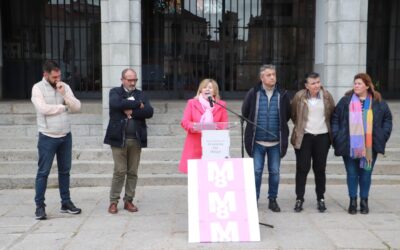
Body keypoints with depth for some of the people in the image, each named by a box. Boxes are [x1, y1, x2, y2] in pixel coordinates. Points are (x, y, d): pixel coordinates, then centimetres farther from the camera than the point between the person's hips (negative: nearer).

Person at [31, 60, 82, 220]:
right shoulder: (38, 88, -7)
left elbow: (77, 107, 0)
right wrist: (63, 106, -8)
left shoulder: (65, 86, 6)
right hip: (47, 137, -5)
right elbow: (43, 108, -20)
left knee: (65, 171, 12)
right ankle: (39, 206, 8)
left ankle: (66, 203, 22)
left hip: (66, 136, 5)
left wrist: (64, 94, -14)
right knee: (43, 172, 0)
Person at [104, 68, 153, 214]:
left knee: (133, 172, 6)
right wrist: (137, 104, -10)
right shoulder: (115, 92, 6)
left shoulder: (140, 94, 14)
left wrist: (132, 111, -11)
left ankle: (129, 201, 16)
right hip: (119, 138, -3)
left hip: (136, 139, 3)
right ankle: (113, 201, 8)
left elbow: (149, 112, -1)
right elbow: (117, 104, -17)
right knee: (120, 171, -3)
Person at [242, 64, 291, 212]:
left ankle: (273, 200, 22)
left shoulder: (282, 94, 1)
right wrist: (254, 127, 10)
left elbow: (287, 115, 12)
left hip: (276, 142, 1)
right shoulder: (253, 93, -2)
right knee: (256, 171, 2)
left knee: (274, 172, 9)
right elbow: (245, 112, 9)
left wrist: (280, 127, 10)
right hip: (257, 141, -1)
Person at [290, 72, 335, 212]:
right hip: (304, 137, -2)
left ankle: (320, 199, 18)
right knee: (302, 168, 1)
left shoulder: (327, 96, 1)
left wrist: (329, 129, 13)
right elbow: (293, 114, 8)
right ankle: (299, 199, 9)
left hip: (322, 137, 2)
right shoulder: (299, 97, -5)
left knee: (320, 169, 8)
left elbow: (332, 114, 13)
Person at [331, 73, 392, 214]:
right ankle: (353, 201, 18)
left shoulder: (377, 102, 3)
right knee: (352, 174, 6)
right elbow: (335, 118, 4)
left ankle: (364, 201, 20)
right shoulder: (346, 101, 1)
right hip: (349, 146, 0)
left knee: (366, 174, 7)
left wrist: (383, 136, 4)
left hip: (369, 147, 0)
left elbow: (387, 118, 13)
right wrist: (336, 136, -3)